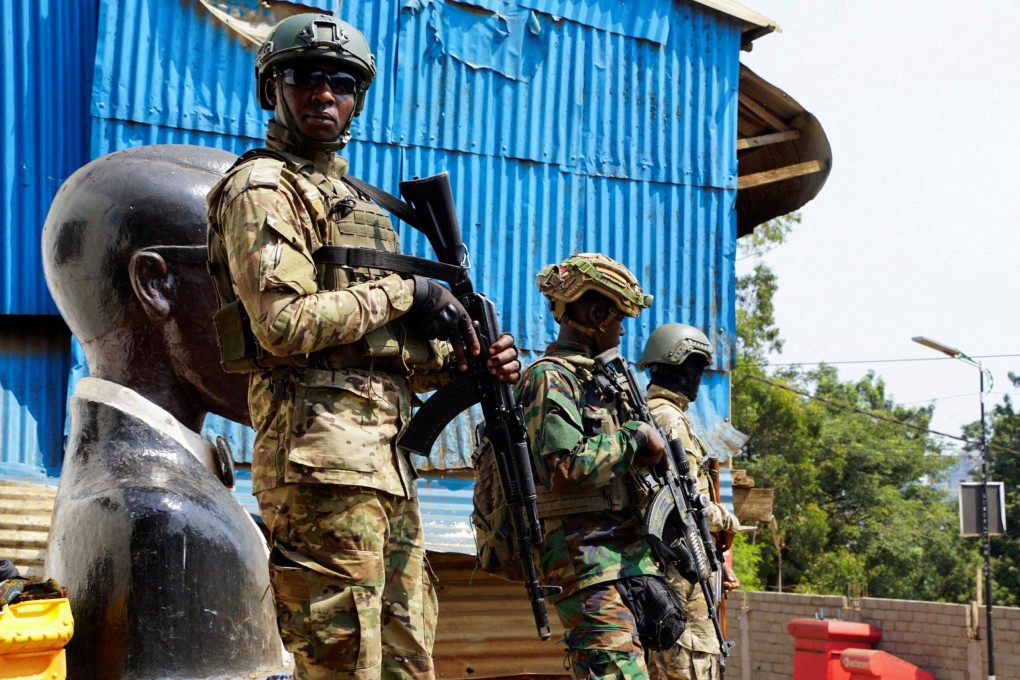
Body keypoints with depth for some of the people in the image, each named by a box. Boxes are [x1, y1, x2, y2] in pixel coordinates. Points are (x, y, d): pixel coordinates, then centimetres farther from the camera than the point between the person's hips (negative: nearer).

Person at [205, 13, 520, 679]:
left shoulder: (352, 197, 25)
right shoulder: (263, 188, -3)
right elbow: (285, 324, -18)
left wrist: (466, 362, 6)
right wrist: (403, 292, -9)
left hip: (385, 454, 10)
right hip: (323, 453, -9)